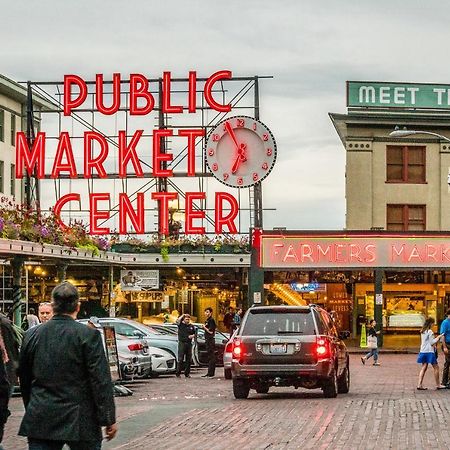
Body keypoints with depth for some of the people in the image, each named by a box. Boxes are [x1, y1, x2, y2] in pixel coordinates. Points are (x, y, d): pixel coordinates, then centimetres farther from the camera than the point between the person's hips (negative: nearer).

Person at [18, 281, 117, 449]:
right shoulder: (88, 335, -9)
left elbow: (24, 379, 13)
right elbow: (101, 381, -10)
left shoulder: (32, 335, 4)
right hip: (79, 421, -3)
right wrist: (109, 420, -5)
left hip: (40, 420, 3)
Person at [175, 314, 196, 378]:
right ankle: (178, 373, -5)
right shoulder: (181, 324, 1)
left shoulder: (191, 326, 13)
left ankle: (187, 373, 14)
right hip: (182, 343, -4)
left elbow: (194, 334, 22)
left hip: (189, 344, 4)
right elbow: (177, 321, -20)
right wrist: (182, 316, -9)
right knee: (180, 359, -8)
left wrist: (192, 336, -1)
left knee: (188, 359, 6)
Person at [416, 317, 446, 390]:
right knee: (436, 368, 4)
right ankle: (438, 385, 8)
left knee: (424, 368, 6)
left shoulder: (422, 332, 11)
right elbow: (432, 342, -15)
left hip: (423, 351, 8)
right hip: (429, 352, -8)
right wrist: (438, 337, -3)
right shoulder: (430, 331, -13)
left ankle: (419, 384, -4)